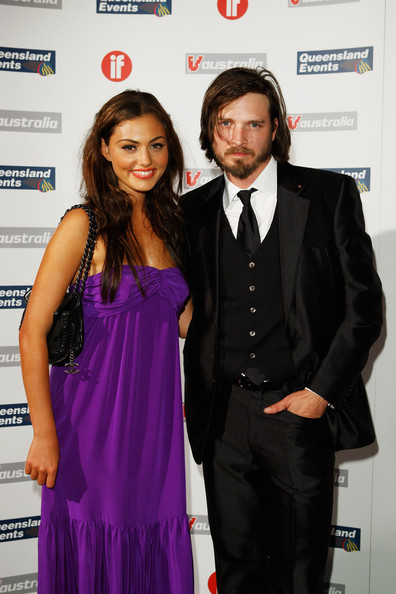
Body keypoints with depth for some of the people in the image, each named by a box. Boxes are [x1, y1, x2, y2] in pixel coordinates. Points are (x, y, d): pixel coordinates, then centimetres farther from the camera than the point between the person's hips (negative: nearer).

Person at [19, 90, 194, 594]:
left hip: (154, 419, 5)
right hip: (94, 418, -5)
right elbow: (32, 333, -12)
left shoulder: (166, 222, 9)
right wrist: (44, 435, -14)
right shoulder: (84, 226, -10)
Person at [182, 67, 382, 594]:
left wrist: (321, 392, -8)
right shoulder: (194, 210, 6)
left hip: (303, 410, -2)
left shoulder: (330, 195, -1)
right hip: (223, 414, 2)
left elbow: (364, 304, -2)